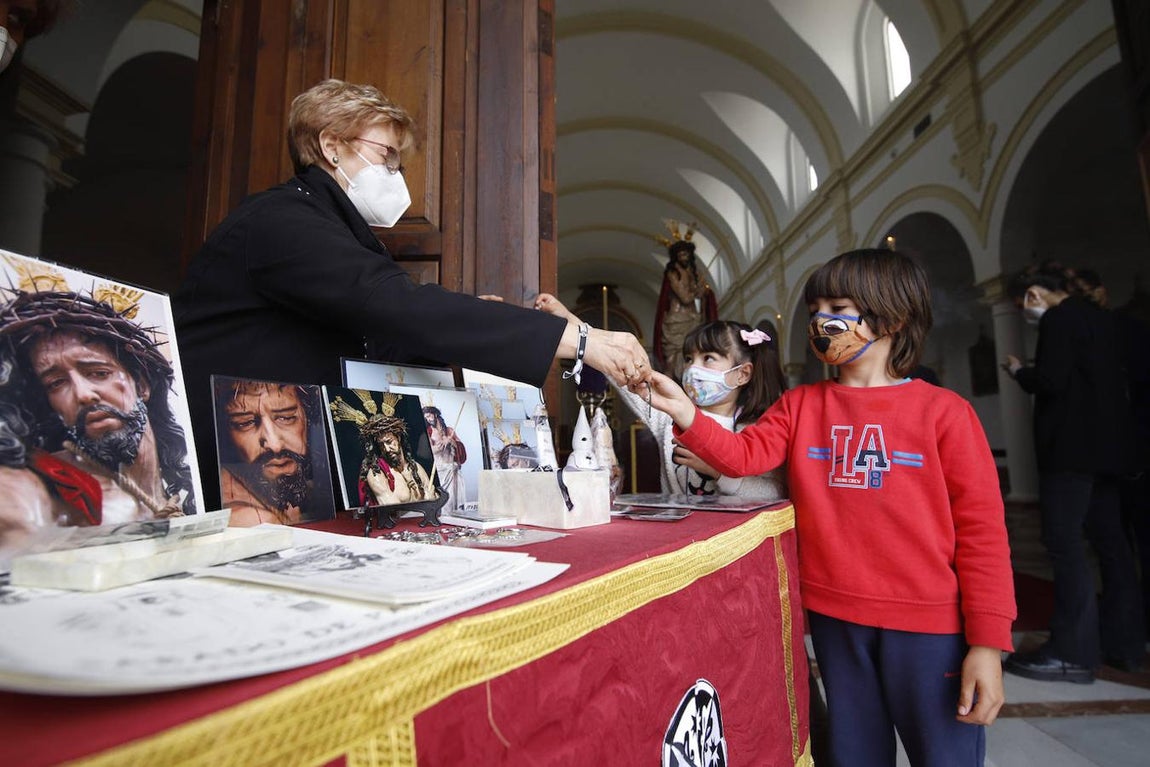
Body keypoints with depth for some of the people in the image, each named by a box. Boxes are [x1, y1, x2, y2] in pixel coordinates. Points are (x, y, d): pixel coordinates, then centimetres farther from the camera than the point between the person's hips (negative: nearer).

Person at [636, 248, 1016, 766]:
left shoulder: (943, 411, -7)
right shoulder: (801, 405, 4)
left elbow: (981, 526, -7)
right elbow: (742, 455, -6)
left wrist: (987, 642, -9)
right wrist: (683, 412, -22)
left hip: (929, 625, -3)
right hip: (833, 617, 3)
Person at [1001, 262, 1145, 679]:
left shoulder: (1058, 320, -10)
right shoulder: (1099, 316, 17)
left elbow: (1049, 381, -19)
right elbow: (1119, 377, 22)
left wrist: (1018, 370, 0)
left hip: (1072, 446, -10)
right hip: (1108, 444, 10)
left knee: (1064, 543, -8)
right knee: (1111, 543, 12)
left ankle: (1073, 652, -4)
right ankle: (1123, 643, 20)